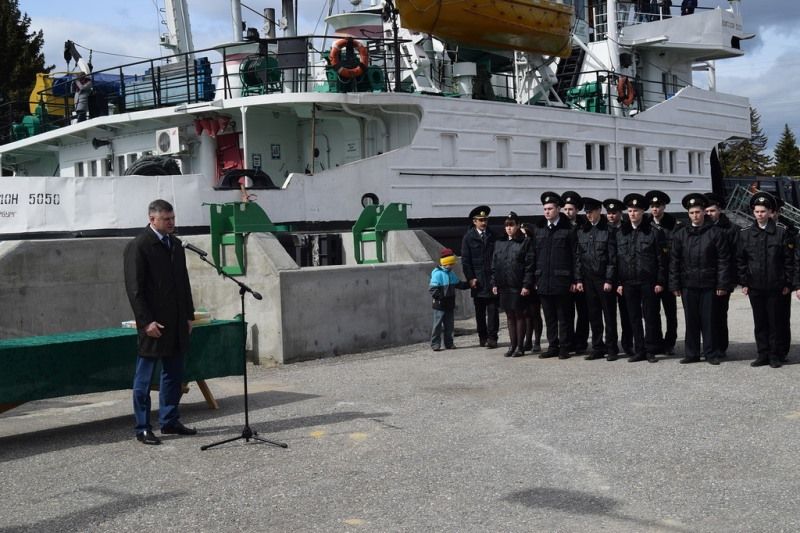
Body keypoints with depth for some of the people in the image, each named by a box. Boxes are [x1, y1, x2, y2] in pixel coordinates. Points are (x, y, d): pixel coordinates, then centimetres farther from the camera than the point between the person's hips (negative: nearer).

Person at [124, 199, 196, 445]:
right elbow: (134, 288, -13)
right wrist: (146, 321, -18)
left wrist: (189, 315, 13)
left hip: (177, 323, 7)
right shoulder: (138, 246, -9)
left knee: (173, 374, 12)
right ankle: (143, 428, 7)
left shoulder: (175, 244, 14)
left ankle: (170, 421, 22)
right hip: (154, 323, -7)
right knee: (144, 378, 1)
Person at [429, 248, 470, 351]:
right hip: (439, 305, -8)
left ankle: (449, 343, 20)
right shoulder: (437, 274, -14)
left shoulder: (451, 274, 12)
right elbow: (432, 288, -19)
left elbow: (459, 284, 21)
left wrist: (469, 284, 10)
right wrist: (438, 297, -27)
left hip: (450, 304, 8)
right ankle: (435, 344, 1)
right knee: (437, 324, -4)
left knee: (449, 325, 12)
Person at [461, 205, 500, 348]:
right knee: (480, 311, 7)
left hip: (492, 278, 0)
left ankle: (492, 337, -3)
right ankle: (483, 337, 14)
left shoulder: (492, 235, 7)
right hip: (477, 280, 0)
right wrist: (470, 278, -6)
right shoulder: (469, 237, 4)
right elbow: (465, 260, 2)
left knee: (493, 309, -4)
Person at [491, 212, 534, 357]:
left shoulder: (524, 243, -4)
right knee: (509, 315, 10)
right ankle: (512, 345, 17)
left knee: (519, 315, 1)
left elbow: (529, 265, -8)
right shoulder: (499, 243, 12)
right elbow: (494, 265, 14)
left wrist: (526, 285, -14)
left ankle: (520, 346, 8)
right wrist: (494, 283, 7)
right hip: (504, 286, 5)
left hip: (518, 287, -5)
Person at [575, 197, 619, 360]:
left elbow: (612, 258, -7)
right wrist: (578, 279, 4)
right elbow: (578, 257, 11)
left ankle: (612, 349, 8)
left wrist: (609, 280, -12)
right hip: (588, 280, 4)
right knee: (594, 316, 8)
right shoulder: (582, 232, 10)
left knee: (609, 316, 2)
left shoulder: (608, 231, -4)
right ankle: (597, 348, 15)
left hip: (604, 279, -4)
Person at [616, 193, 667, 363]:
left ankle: (651, 350, 8)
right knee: (634, 318, 7)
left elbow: (661, 259, -2)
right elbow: (617, 259, 11)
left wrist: (660, 282, -8)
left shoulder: (654, 232, 0)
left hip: (648, 282, -4)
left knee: (650, 317, 1)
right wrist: (618, 282, 5)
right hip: (628, 283, 4)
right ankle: (639, 351, 14)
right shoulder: (621, 233, 10)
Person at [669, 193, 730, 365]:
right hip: (688, 285, 2)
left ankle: (711, 353, 12)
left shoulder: (716, 233, 0)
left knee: (709, 320, 3)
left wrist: (722, 285, -6)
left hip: (709, 285, -2)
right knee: (691, 320, 7)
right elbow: (674, 261, 7)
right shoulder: (680, 234, 6)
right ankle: (691, 353, 15)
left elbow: (723, 260, -1)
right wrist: (675, 285, 2)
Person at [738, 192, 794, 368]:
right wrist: (743, 282, 2)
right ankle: (763, 355, 15)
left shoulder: (781, 233, -1)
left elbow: (789, 260, 0)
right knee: (759, 322, 8)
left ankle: (775, 356, 12)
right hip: (755, 287, 2)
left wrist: (787, 283, -3)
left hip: (775, 286, -2)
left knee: (775, 322, 4)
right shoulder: (745, 234, 4)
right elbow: (740, 260, 7)